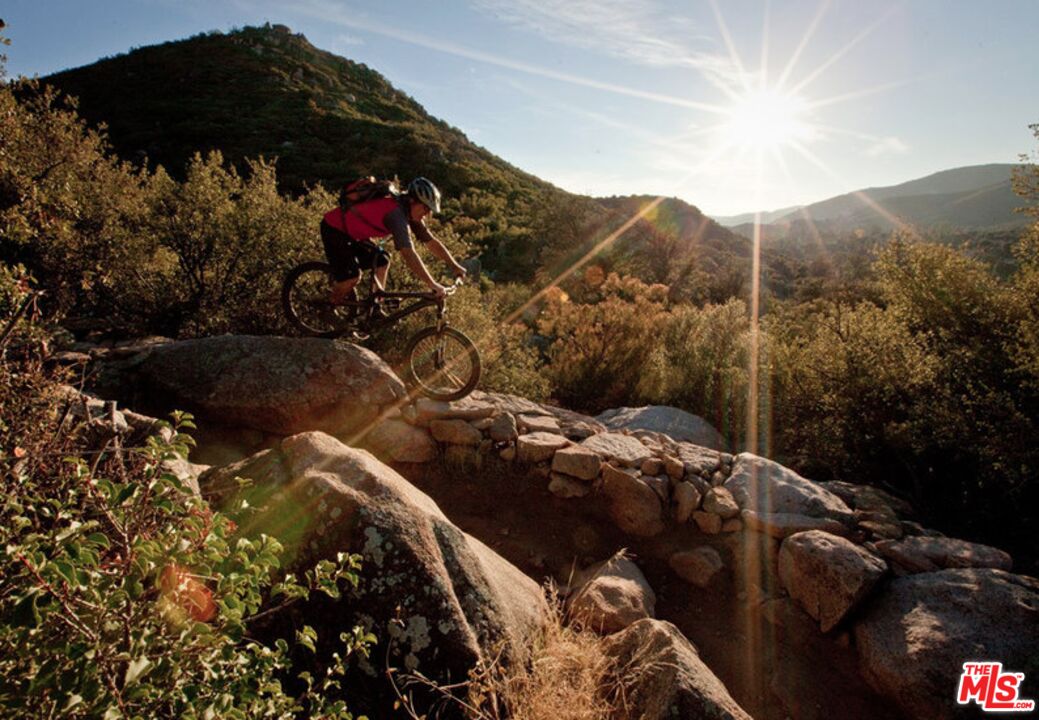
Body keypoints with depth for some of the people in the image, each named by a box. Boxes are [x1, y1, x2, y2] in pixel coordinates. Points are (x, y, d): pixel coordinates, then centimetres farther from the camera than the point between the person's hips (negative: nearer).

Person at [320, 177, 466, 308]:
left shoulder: (410, 212, -3)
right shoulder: (397, 214, -32)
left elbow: (431, 241, 3)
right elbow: (409, 255, -39)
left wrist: (455, 266, -1)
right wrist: (433, 286, -39)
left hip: (352, 232, 9)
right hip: (333, 229, -9)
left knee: (382, 261, 7)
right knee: (352, 276, -18)